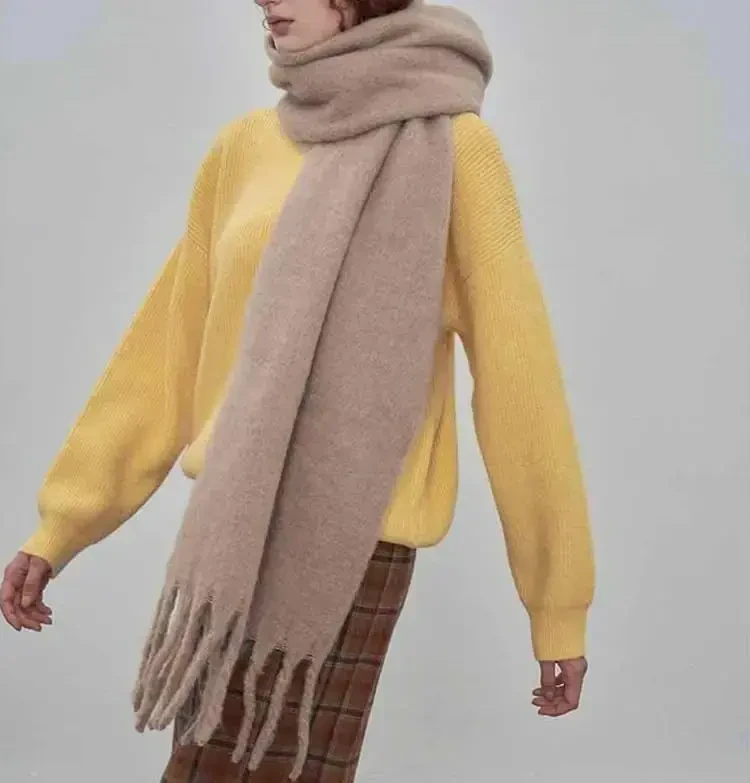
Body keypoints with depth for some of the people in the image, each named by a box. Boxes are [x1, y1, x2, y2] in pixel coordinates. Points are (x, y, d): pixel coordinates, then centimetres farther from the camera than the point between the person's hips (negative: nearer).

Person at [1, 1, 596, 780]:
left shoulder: (452, 149, -7)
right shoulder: (243, 148, 8)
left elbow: (516, 375, -7)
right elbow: (165, 351, 12)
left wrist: (559, 603, -5)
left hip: (346, 540, -5)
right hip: (231, 531, 6)